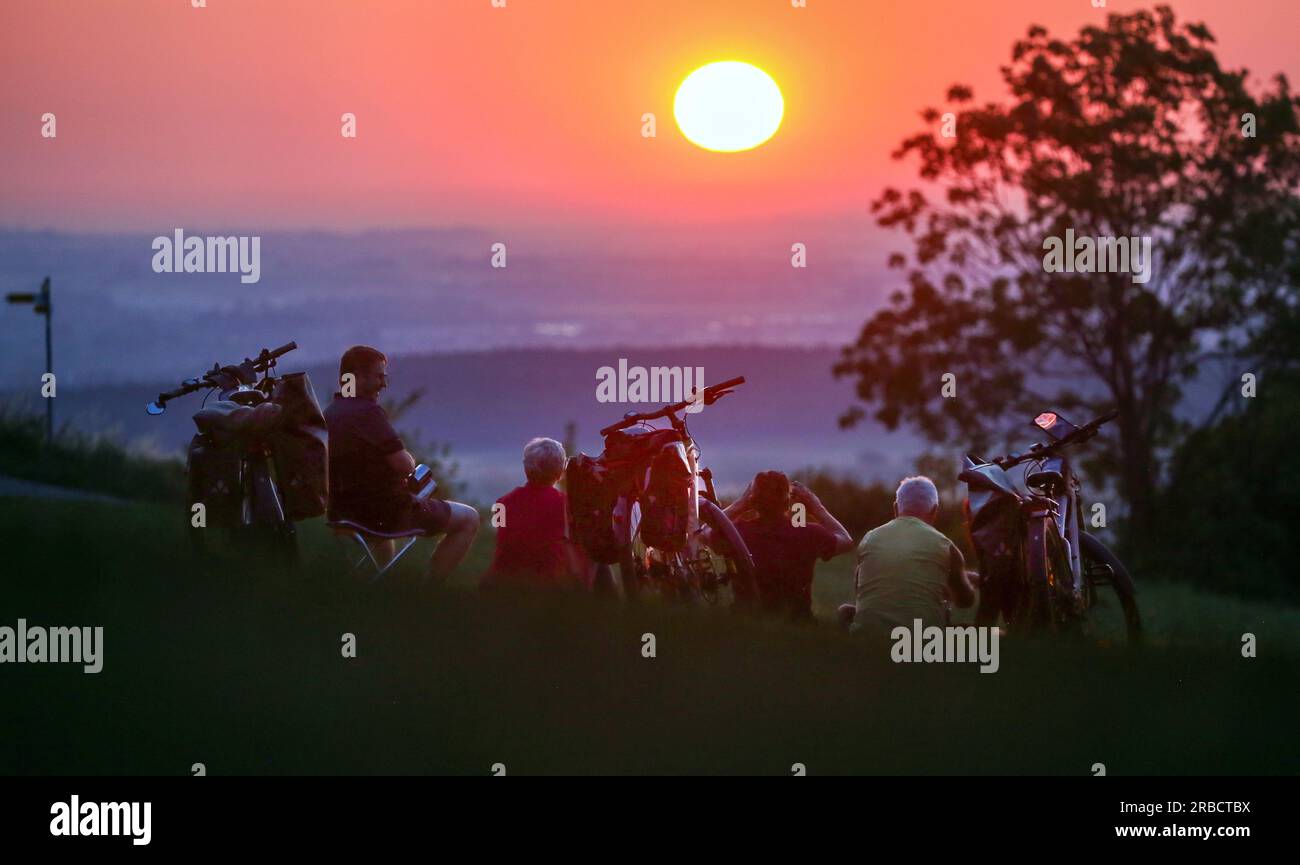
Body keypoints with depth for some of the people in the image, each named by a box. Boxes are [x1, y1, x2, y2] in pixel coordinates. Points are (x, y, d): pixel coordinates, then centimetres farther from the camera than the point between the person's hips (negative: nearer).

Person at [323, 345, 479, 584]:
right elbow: (405, 466, -22)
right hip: (387, 512, -9)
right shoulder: (368, 411, -21)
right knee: (469, 519, 4)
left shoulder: (328, 414, 6)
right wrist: (409, 458, 0)